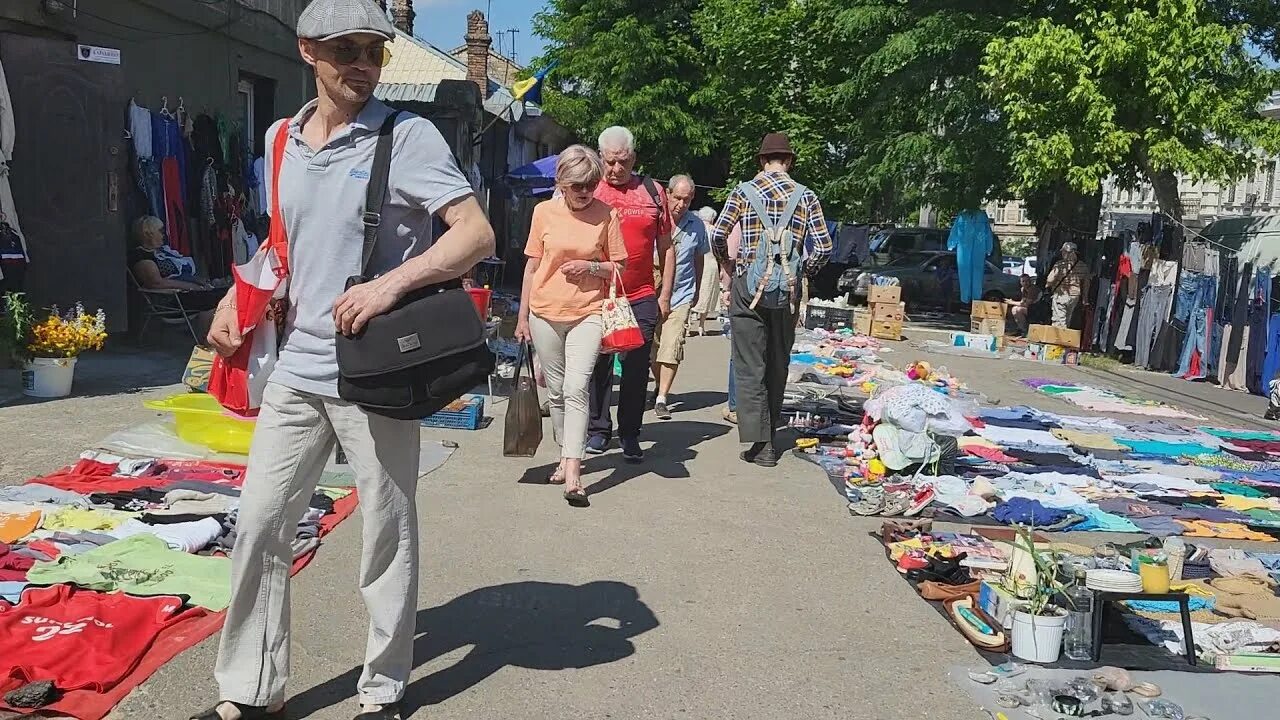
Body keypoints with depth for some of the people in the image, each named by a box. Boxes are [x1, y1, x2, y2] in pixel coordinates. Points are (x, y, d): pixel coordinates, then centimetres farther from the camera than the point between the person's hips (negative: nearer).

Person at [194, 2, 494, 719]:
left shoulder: (407, 136, -7)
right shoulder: (280, 140, 11)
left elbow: (477, 234, -15)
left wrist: (391, 283, -27)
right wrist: (240, 296, 12)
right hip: (296, 371, 6)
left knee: (389, 537, 6)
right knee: (259, 528, 8)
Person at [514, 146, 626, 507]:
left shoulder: (607, 214, -1)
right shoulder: (544, 211, 2)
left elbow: (619, 266, 6)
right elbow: (532, 265, 7)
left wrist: (591, 266, -15)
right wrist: (523, 317, 7)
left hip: (588, 313, -2)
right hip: (545, 313, 2)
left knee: (576, 389, -14)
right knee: (556, 391, 10)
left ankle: (573, 473, -16)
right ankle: (566, 455, 27)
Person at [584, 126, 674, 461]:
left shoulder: (653, 192, 6)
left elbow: (666, 248, 10)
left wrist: (665, 295, 5)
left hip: (642, 298, 1)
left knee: (637, 367, 4)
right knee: (599, 364, 7)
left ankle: (630, 434, 14)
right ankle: (598, 430, 19)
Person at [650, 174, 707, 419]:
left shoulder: (697, 225, 3)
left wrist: (696, 291, 20)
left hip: (680, 296, 0)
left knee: (671, 350, -12)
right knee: (651, 349, 9)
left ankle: (661, 399, -8)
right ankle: (660, 387, 33)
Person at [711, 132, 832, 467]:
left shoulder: (744, 191, 2)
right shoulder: (806, 196, 4)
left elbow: (717, 236, 0)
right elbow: (823, 248, -1)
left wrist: (728, 266, 18)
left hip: (749, 286, -2)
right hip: (788, 289, 2)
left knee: (749, 366, 0)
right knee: (778, 365, 14)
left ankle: (760, 442, -10)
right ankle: (770, 436, 24)